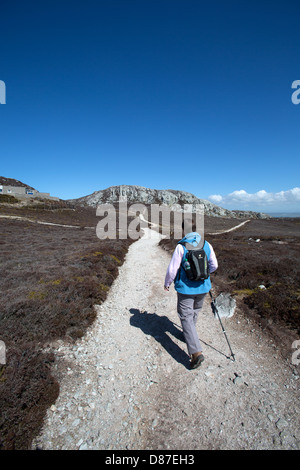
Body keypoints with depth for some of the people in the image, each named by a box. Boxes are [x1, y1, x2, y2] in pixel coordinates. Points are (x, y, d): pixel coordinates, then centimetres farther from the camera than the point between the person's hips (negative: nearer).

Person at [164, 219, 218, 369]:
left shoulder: (181, 246, -17)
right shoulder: (206, 245, -2)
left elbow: (172, 269, -15)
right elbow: (214, 266, 7)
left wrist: (167, 283, 2)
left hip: (186, 288, -5)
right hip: (203, 287, 6)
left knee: (186, 317, 4)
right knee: (195, 312, 26)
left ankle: (196, 352, -2)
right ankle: (189, 335, 48)